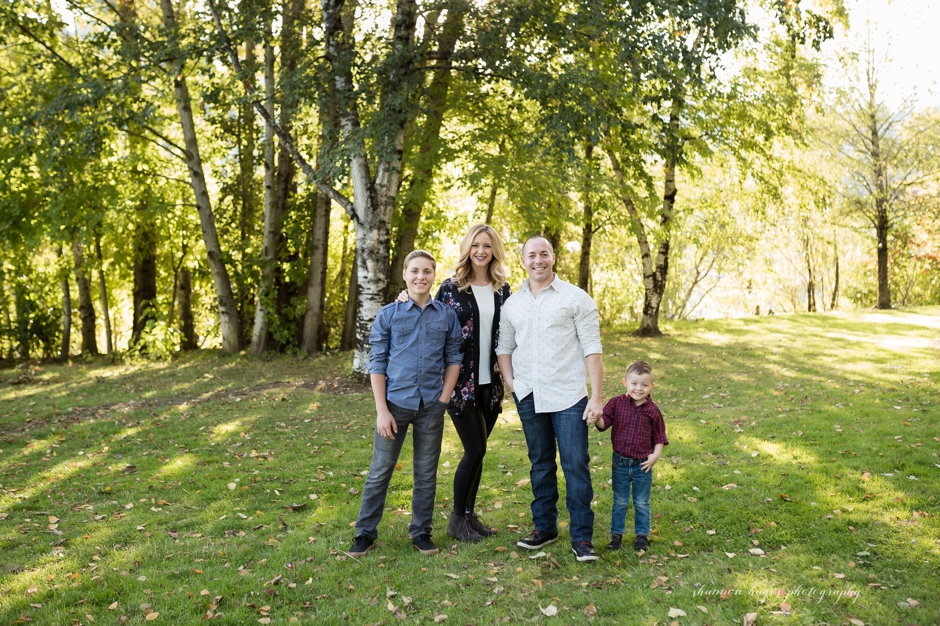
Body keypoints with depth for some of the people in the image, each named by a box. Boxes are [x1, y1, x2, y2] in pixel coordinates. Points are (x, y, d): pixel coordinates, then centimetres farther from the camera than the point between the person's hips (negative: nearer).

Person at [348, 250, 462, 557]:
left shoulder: (447, 315, 4)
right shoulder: (388, 314, -1)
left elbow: (453, 358, 9)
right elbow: (377, 363, -2)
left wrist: (444, 398, -1)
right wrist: (382, 410, -7)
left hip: (431, 406, 2)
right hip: (396, 403, -1)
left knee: (427, 474, 11)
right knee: (380, 471, 5)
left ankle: (421, 532, 26)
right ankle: (365, 532, 18)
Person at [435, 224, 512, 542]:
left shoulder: (502, 289, 9)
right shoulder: (451, 287, -4)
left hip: (490, 382, 4)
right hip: (461, 382, -4)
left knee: (477, 451, 10)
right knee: (475, 450, -5)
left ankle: (469, 514, 24)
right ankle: (457, 519, 12)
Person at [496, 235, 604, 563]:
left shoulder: (576, 298, -3)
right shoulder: (512, 303, 10)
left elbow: (592, 348, -6)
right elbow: (504, 347, 18)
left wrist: (596, 396, -11)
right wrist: (510, 381, 1)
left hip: (568, 397, -4)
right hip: (528, 397, 4)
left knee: (576, 464, -4)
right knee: (540, 464, 14)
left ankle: (582, 537, 7)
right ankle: (544, 527, 27)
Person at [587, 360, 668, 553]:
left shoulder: (653, 410, -6)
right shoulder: (617, 403, -7)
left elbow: (659, 436, 2)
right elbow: (604, 423, -11)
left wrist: (656, 454, -11)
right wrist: (597, 419, -33)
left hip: (643, 465, 0)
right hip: (620, 462, 1)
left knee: (642, 503, 13)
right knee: (620, 502, 13)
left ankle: (642, 535, 28)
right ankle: (616, 534, 26)